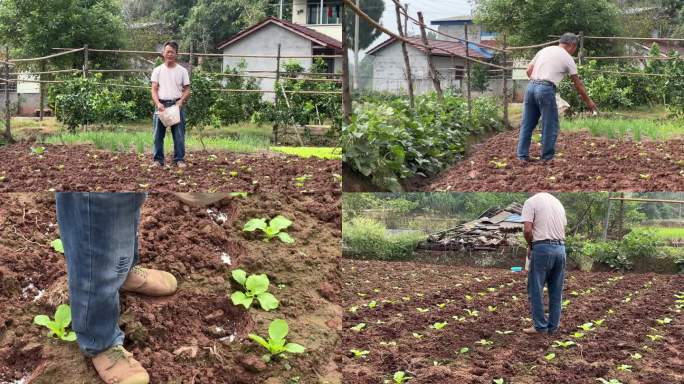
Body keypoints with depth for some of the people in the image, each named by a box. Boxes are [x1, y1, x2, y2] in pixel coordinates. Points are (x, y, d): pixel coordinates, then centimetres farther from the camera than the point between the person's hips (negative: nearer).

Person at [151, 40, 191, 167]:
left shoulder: (182, 71, 6)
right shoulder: (158, 70, 5)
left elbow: (187, 90, 5)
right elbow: (154, 89, 0)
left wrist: (181, 101, -13)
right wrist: (158, 103, -16)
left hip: (176, 104, 0)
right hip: (161, 105, 0)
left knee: (179, 135, 1)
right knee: (158, 135, 4)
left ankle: (179, 159, 8)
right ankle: (158, 159, 11)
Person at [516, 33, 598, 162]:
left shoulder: (544, 50, 18)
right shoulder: (567, 59, 4)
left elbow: (529, 70, 14)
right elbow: (578, 84, 8)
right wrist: (588, 101, 17)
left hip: (531, 86, 6)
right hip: (546, 89, -6)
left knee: (527, 124, 11)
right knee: (550, 126, 5)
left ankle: (522, 156, 13)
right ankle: (547, 157, 9)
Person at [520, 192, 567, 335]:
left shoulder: (531, 201, -4)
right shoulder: (558, 202, 17)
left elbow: (527, 230, -12)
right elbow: (563, 228, 16)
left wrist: (530, 245, 5)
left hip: (542, 248, -6)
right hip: (561, 248, 6)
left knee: (536, 289, 3)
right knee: (556, 291, 11)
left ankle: (540, 326, 3)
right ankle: (553, 326, 14)